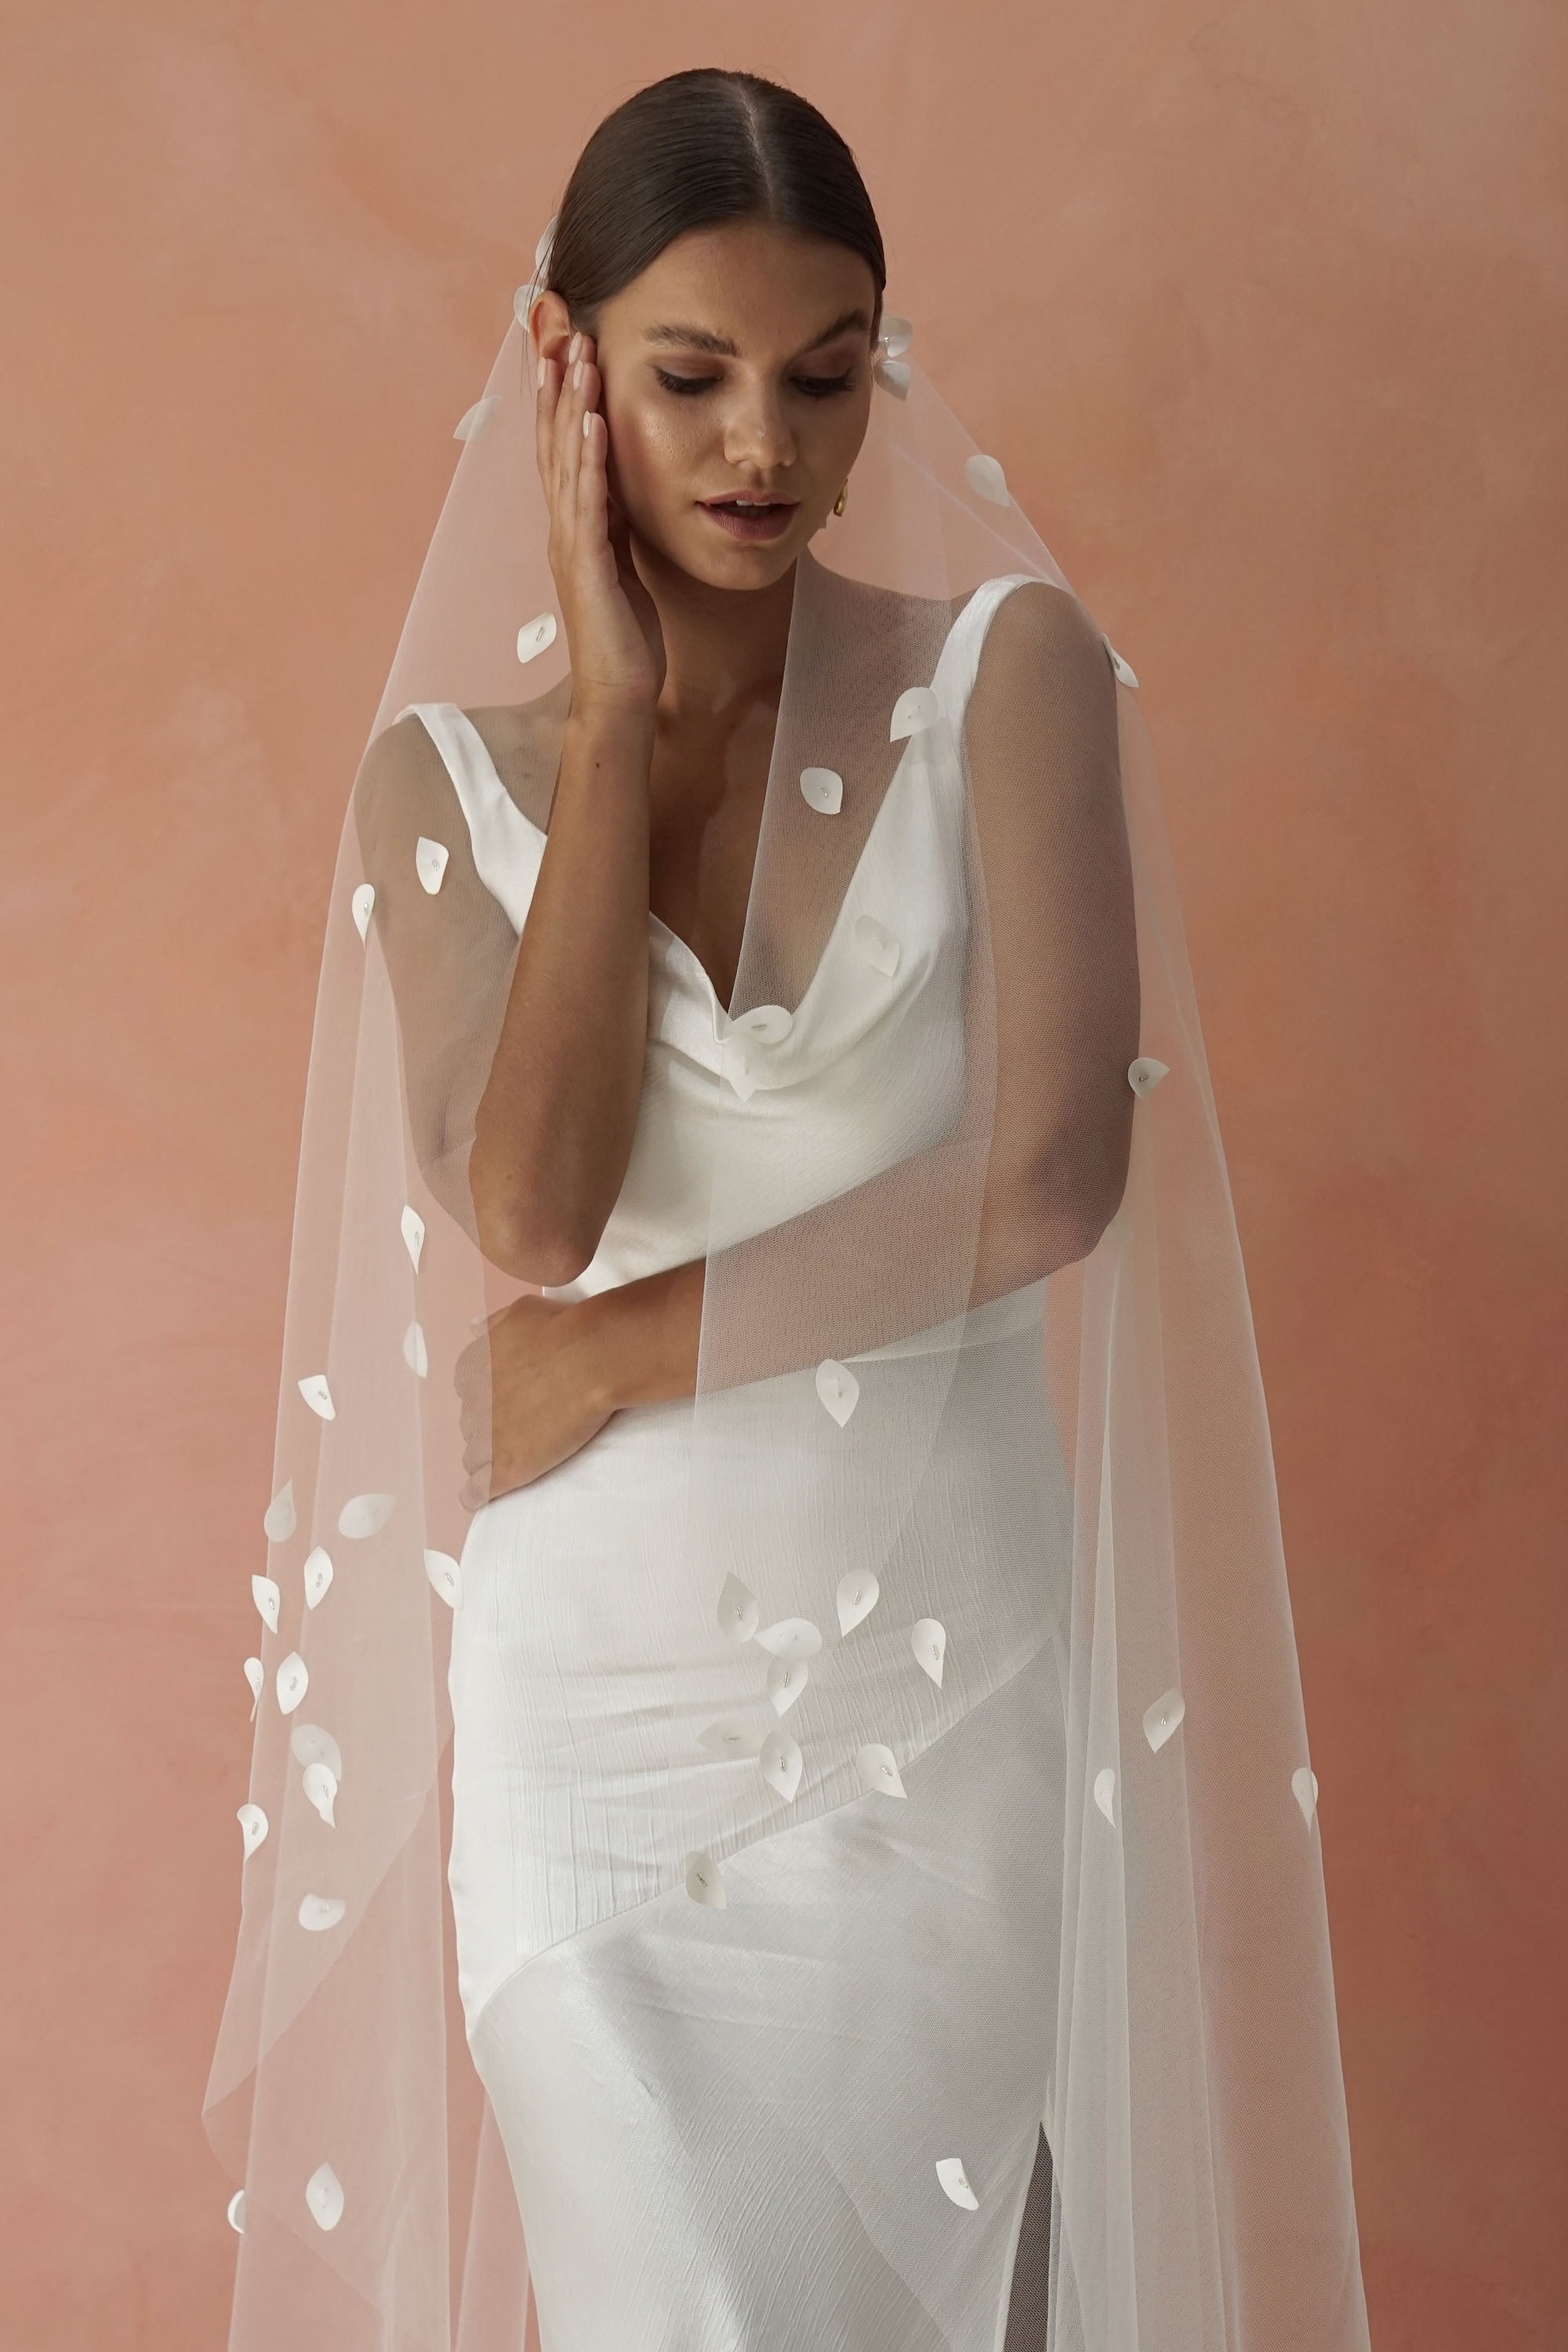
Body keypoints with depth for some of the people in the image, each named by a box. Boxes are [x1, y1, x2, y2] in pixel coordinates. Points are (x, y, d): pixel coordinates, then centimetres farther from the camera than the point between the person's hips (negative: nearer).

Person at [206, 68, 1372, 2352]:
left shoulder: (1006, 672, -2)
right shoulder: (448, 769, 1)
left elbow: (1051, 1175, -13)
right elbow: (526, 1206, -14)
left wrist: (630, 1349, -10)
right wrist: (616, 715, -11)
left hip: (945, 1670, 0)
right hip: (599, 1678, 0)